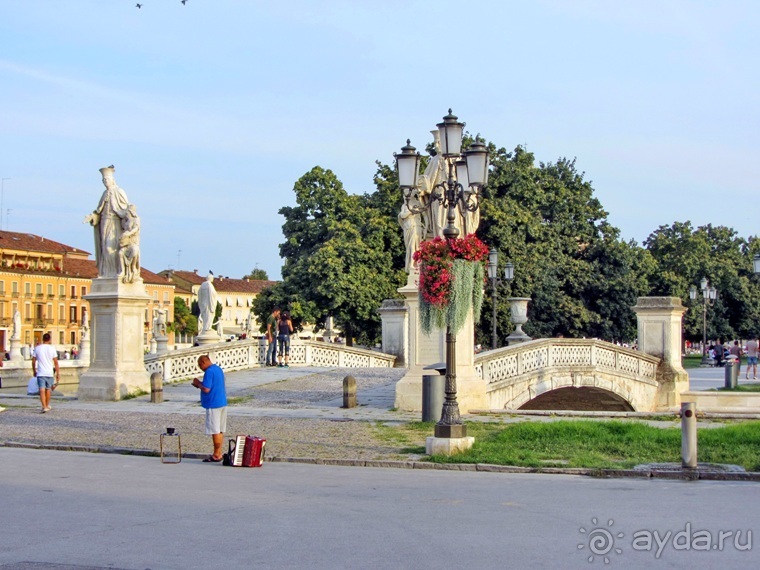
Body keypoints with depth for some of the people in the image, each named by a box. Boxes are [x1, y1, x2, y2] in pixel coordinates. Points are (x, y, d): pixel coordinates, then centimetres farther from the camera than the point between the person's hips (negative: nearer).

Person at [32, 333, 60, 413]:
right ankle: (47, 406, 30)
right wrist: (58, 373, 3)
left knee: (42, 390, -7)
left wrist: (34, 371, 19)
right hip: (49, 373, 1)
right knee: (48, 389, 17)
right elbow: (56, 362, -2)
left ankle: (44, 407, -20)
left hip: (40, 373, -1)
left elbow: (33, 361, 5)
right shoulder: (52, 348, -2)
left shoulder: (37, 348, 1)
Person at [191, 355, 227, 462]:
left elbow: (206, 389, -22)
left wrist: (198, 384, -4)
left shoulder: (209, 372, -16)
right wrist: (200, 385, 15)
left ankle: (216, 455, -1)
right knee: (220, 430, 12)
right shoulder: (219, 369, 14)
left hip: (213, 404, -10)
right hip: (222, 403, 10)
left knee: (215, 431, -4)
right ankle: (218, 453, 17)